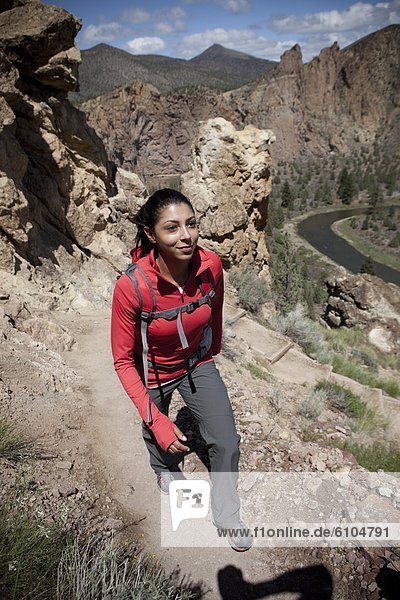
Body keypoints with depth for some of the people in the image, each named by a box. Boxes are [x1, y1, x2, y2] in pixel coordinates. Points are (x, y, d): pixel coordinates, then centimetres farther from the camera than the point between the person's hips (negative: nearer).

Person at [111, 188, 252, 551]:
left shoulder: (211, 266, -24)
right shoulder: (132, 287, -35)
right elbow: (123, 360, -24)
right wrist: (155, 420, -28)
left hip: (198, 364, 2)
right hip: (153, 373, -2)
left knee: (227, 443, -3)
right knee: (160, 439, 25)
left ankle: (227, 515, 27)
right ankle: (164, 468, 64)